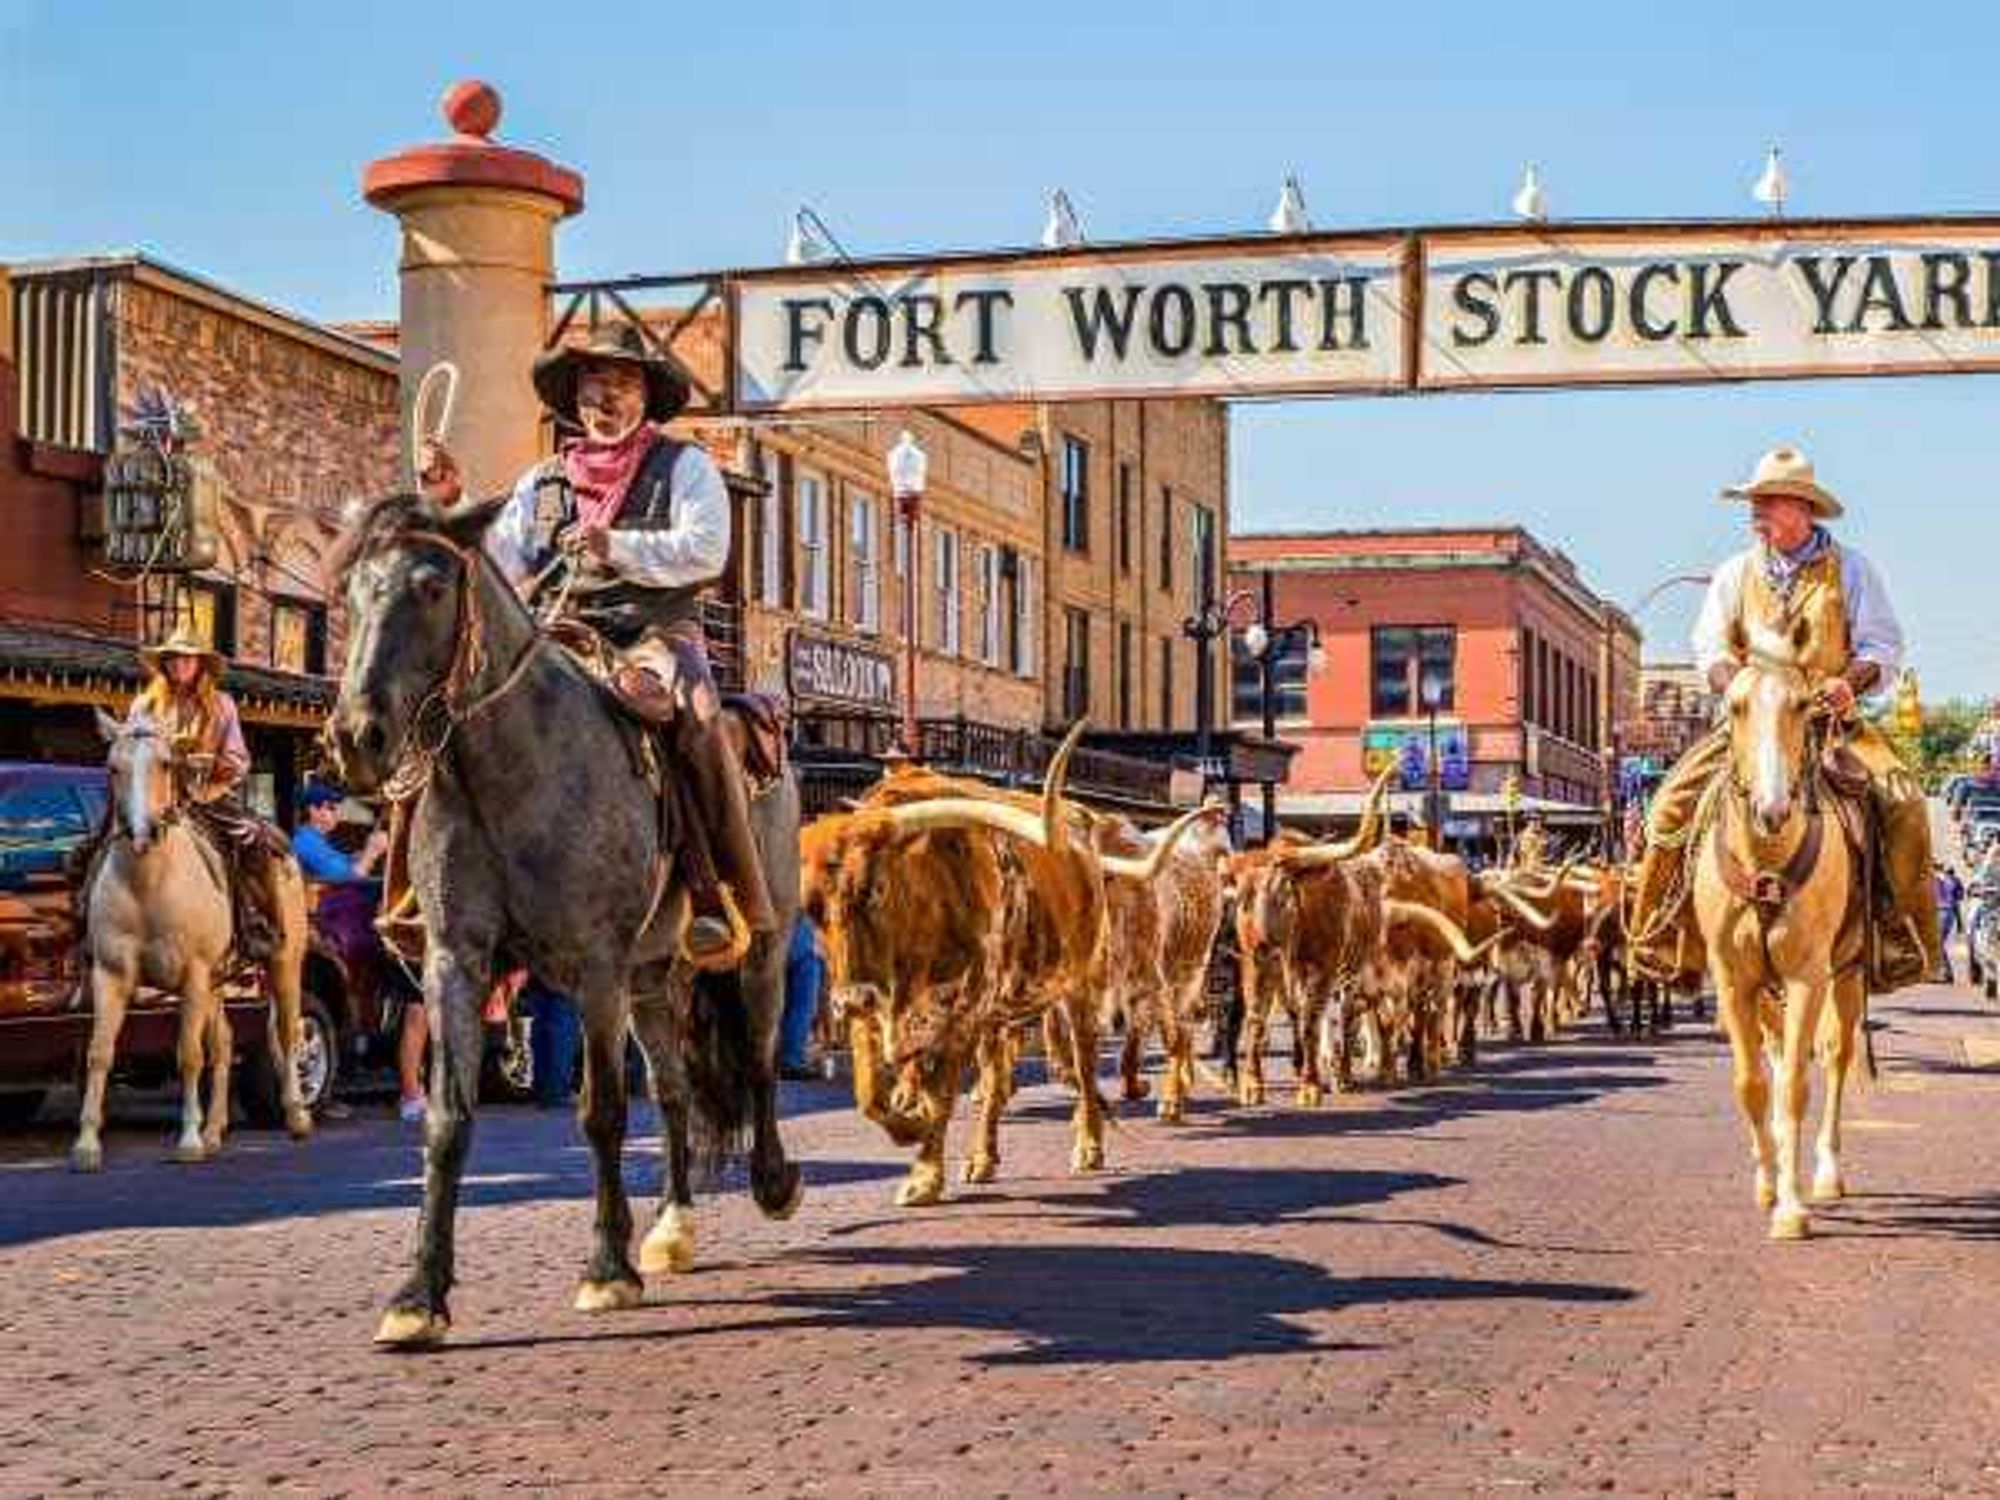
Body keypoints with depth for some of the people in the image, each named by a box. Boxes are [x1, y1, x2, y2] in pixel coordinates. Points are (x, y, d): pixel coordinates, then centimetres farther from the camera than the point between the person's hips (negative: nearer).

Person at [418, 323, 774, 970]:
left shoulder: (685, 467, 11)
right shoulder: (543, 481, 23)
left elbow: (705, 551, -5)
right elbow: (497, 566, 16)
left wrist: (618, 548, -15)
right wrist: (451, 507, 3)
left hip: (655, 634, -4)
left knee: (693, 720, -36)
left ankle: (742, 902, -32)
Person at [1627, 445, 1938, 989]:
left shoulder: (1851, 568, 6)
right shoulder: (1735, 574, 13)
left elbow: (1884, 648, 5)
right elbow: (1710, 650, 11)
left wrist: (1850, 682, -16)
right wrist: (1736, 685, -11)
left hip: (1833, 719, -2)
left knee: (1902, 802, -26)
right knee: (1675, 798, -20)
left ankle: (1903, 935, -15)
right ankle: (1659, 938, -12)